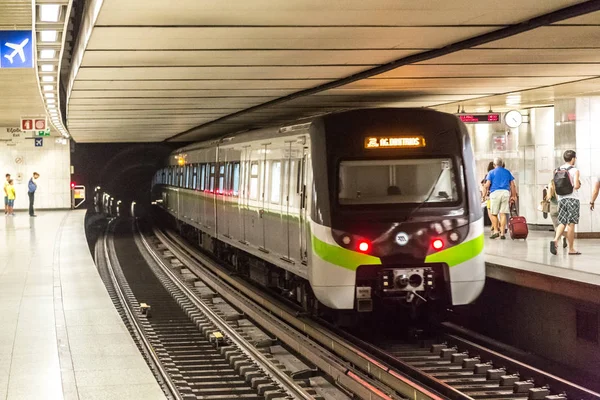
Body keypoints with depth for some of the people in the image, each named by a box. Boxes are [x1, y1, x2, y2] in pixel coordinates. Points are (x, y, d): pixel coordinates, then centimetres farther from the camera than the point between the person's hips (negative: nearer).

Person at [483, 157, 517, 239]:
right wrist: (513, 196, 17)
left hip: (495, 193, -2)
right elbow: (513, 185, 12)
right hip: (506, 193, 3)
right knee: (503, 213, 3)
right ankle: (502, 233, 0)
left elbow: (487, 185, -5)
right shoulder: (507, 172, 15)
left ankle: (496, 231, 0)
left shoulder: (491, 172, 7)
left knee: (494, 213, 7)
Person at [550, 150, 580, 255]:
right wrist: (579, 185, 5)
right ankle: (571, 249, 5)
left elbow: (554, 186, 9)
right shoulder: (574, 170, -8)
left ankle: (555, 240, -16)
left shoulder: (557, 170, 9)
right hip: (572, 198, -5)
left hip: (561, 199, 5)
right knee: (571, 224, 0)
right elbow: (576, 186, -17)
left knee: (562, 223, 9)